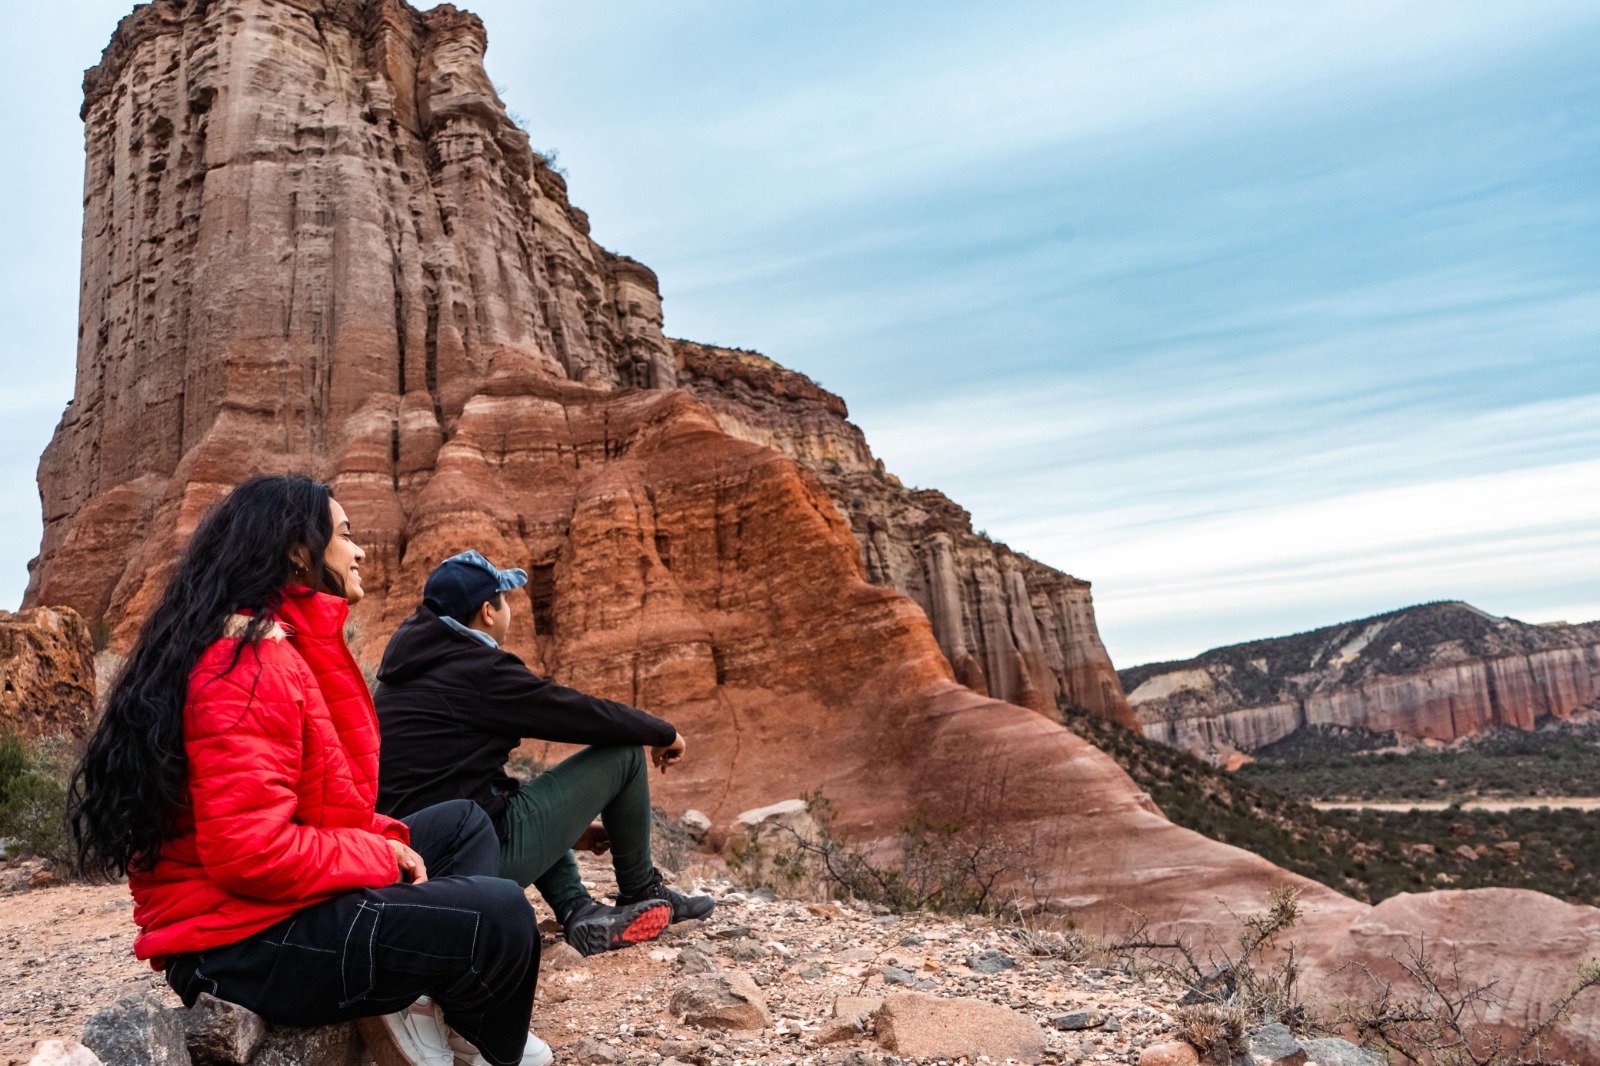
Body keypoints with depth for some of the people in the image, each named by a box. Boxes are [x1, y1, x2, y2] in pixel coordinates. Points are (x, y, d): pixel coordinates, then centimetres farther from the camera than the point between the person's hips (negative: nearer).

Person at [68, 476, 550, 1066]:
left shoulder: (279, 647, 13)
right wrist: (383, 857, -16)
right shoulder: (249, 661, -20)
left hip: (268, 901, 11)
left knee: (463, 824, 16)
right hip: (245, 944, -11)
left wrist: (384, 841, -3)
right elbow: (248, 850, -28)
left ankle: (427, 1005, -2)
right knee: (500, 916, -18)